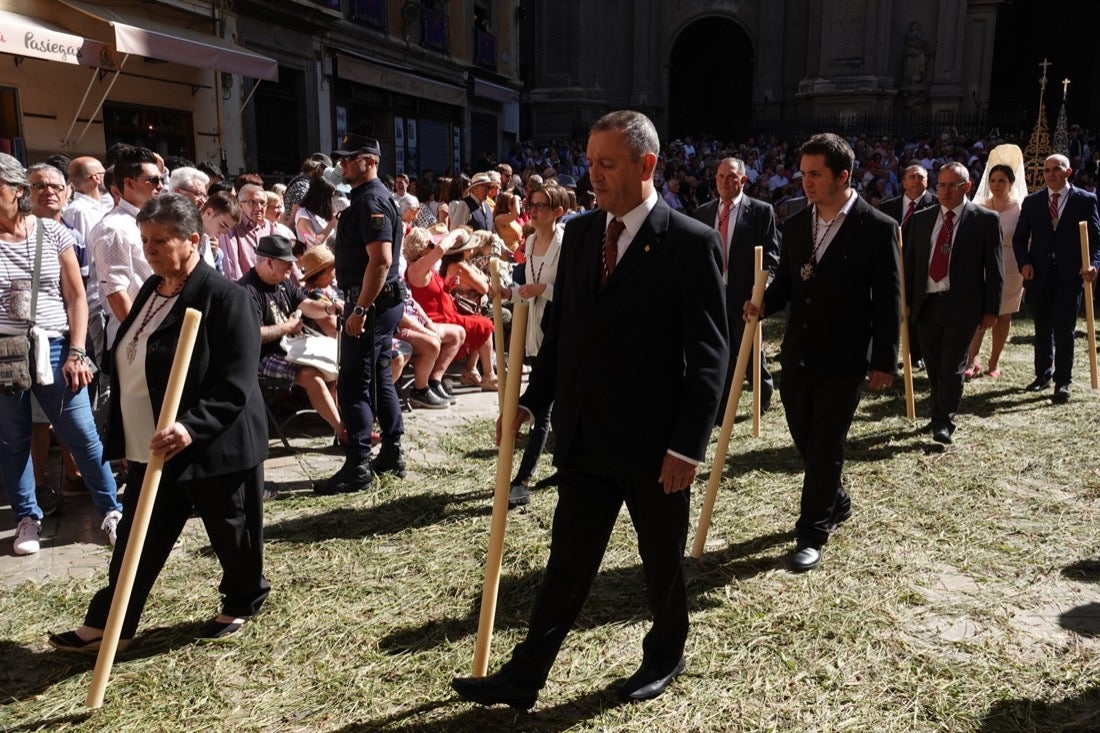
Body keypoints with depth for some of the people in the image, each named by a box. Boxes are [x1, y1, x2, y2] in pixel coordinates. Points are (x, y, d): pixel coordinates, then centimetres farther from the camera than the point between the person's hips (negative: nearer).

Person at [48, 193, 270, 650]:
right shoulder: (151, 290, 9)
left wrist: (191, 426, -36)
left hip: (214, 448, -7)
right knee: (137, 540, 14)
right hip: (151, 450, 7)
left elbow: (235, 385, -23)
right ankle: (107, 623, 26)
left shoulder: (225, 297, -18)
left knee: (231, 534, 12)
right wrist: (126, 439, 18)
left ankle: (243, 602, 36)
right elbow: (128, 368, 17)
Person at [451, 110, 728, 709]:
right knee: (567, 561, 13)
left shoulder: (692, 243, -11)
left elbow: (709, 355, -12)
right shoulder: (579, 232, 6)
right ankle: (525, 676, 23)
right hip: (583, 438, 5)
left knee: (662, 559, 16)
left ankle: (665, 656, 40)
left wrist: (688, 445, -15)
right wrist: (532, 401, 8)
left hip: (654, 445, -4)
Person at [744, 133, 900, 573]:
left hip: (843, 361, -5)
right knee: (805, 440, 16)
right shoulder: (796, 225, 7)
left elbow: (888, 301, -8)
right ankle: (836, 503, 40)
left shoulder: (877, 229, -9)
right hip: (797, 356, 6)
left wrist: (884, 361, -9)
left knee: (826, 446, 0)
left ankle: (812, 534, 12)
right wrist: (763, 304, -9)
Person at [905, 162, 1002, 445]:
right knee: (933, 367, 12)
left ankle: (944, 423, 3)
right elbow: (910, 262, 13)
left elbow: (995, 268, -1)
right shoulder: (921, 219, 10)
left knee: (952, 367, -5)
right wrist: (906, 301, 7)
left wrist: (991, 309, -4)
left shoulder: (986, 220, -1)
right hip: (926, 305, 4)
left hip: (962, 306, -4)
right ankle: (939, 416, 27)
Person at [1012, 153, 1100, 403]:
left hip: (1070, 275, -3)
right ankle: (1043, 375, 25)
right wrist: (1024, 263, -6)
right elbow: (1020, 238, 10)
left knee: (1064, 329, -4)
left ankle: (1063, 382, 2)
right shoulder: (1032, 202, 9)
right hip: (1039, 275, 3)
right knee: (1042, 328, 12)